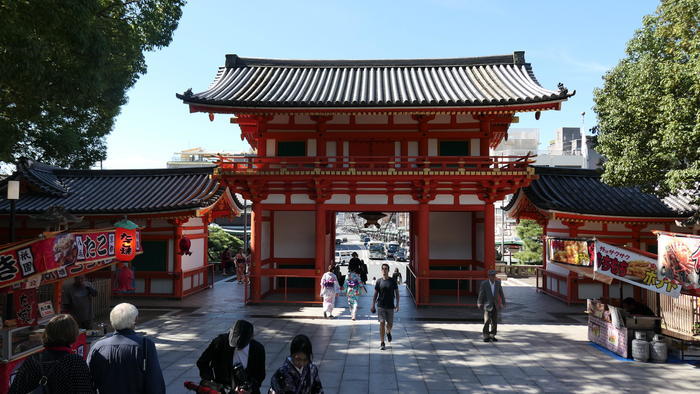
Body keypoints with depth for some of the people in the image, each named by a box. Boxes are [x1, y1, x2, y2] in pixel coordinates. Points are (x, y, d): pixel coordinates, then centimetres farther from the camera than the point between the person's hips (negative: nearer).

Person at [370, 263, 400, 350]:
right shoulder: (379, 281, 0)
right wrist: (373, 305, 1)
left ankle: (388, 332, 44)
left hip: (390, 306, 1)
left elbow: (396, 293, 4)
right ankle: (382, 343, 2)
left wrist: (397, 304, -3)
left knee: (390, 324, 9)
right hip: (380, 306, -1)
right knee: (382, 323, -6)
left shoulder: (392, 281, -1)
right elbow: (375, 294, 5)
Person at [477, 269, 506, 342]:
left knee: (494, 321, 5)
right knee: (487, 321, -9)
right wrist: (479, 304, -12)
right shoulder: (484, 283, -11)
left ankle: (492, 336, 15)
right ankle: (486, 337, -2)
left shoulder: (498, 283, 0)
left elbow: (501, 293, 5)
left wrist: (503, 303, 6)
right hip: (487, 305, -4)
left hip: (495, 305, 4)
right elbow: (481, 294, -11)